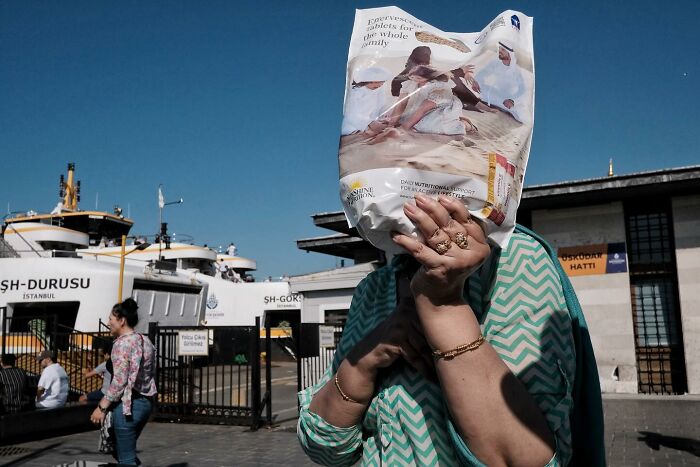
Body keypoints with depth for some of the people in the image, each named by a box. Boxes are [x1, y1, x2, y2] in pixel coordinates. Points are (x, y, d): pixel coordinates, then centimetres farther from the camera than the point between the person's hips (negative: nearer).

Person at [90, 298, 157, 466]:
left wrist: (101, 407, -13)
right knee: (126, 451, 23)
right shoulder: (146, 341, 11)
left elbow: (119, 381, -18)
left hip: (127, 405, -9)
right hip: (146, 402, 9)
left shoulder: (122, 343, -14)